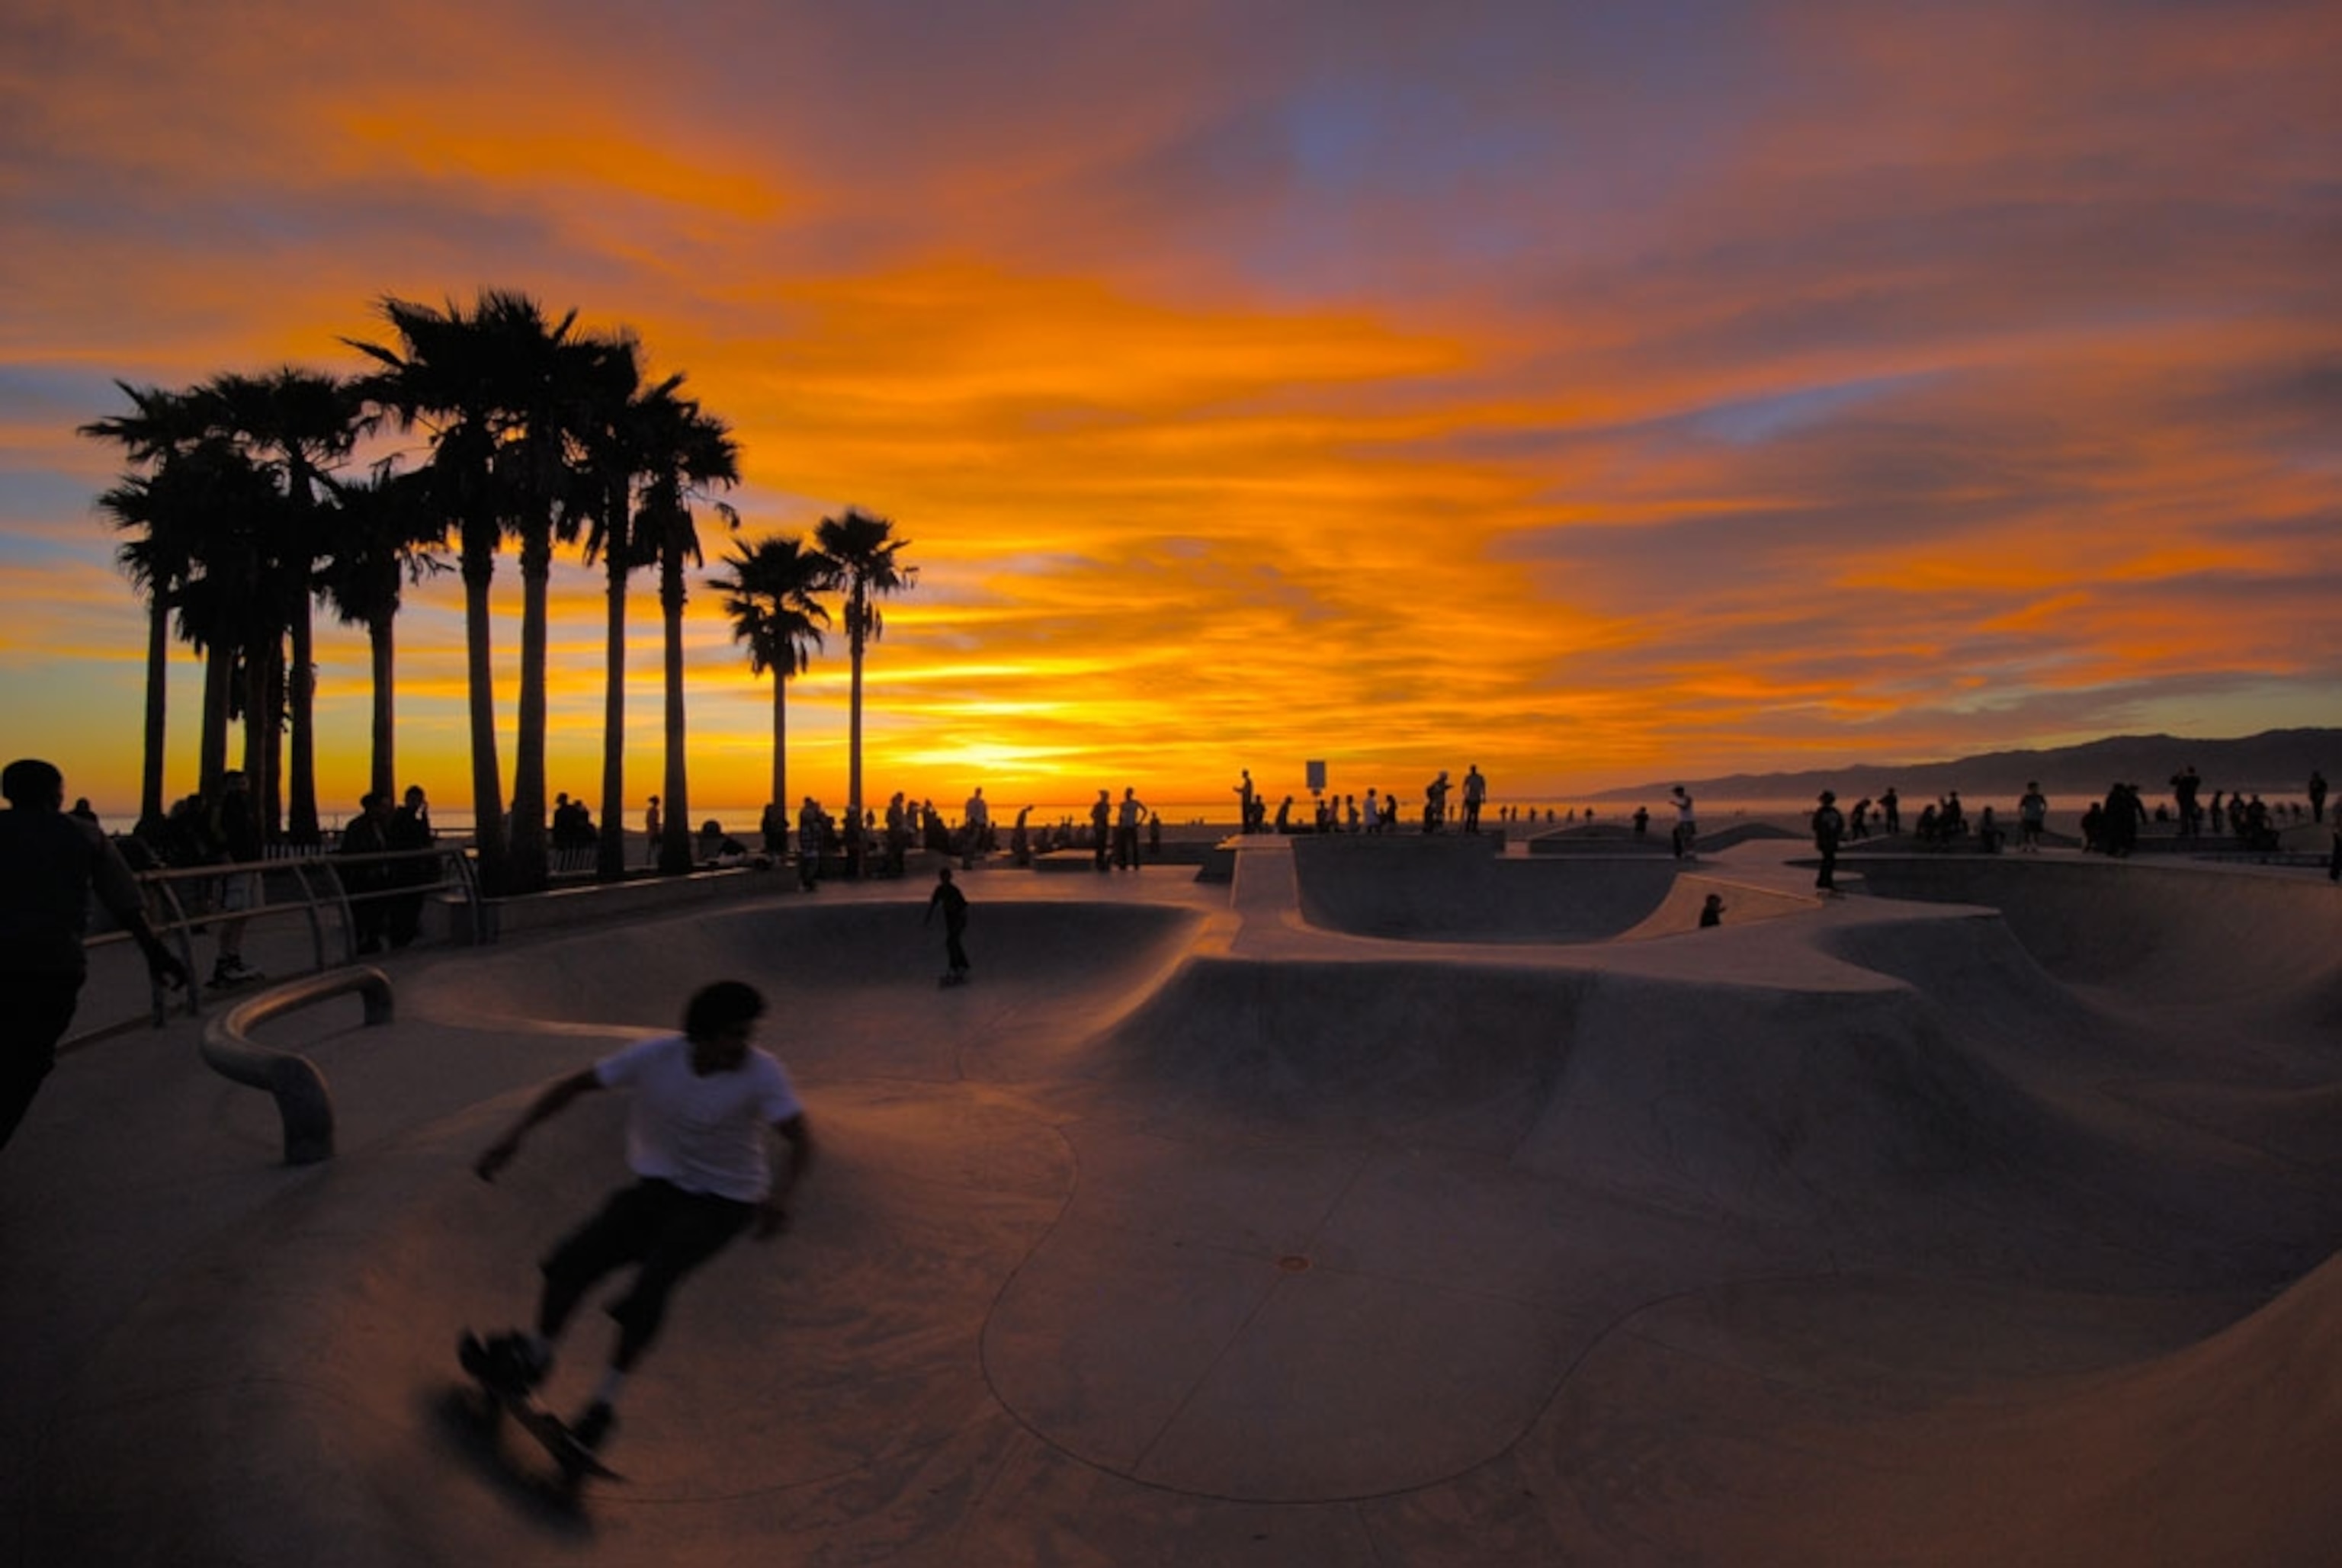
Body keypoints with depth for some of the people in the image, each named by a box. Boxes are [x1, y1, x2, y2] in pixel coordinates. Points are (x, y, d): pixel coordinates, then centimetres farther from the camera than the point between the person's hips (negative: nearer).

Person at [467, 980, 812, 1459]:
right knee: (571, 1262, -7)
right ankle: (534, 1356, 21)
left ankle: (604, 1402, -2)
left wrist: (780, 1194, -46)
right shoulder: (656, 1055, -15)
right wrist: (514, 1137, -10)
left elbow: (801, 1141, -28)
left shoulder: (762, 1073, -22)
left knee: (652, 1280, -22)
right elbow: (574, 1085, -3)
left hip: (723, 1202, -3)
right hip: (659, 1186, 4)